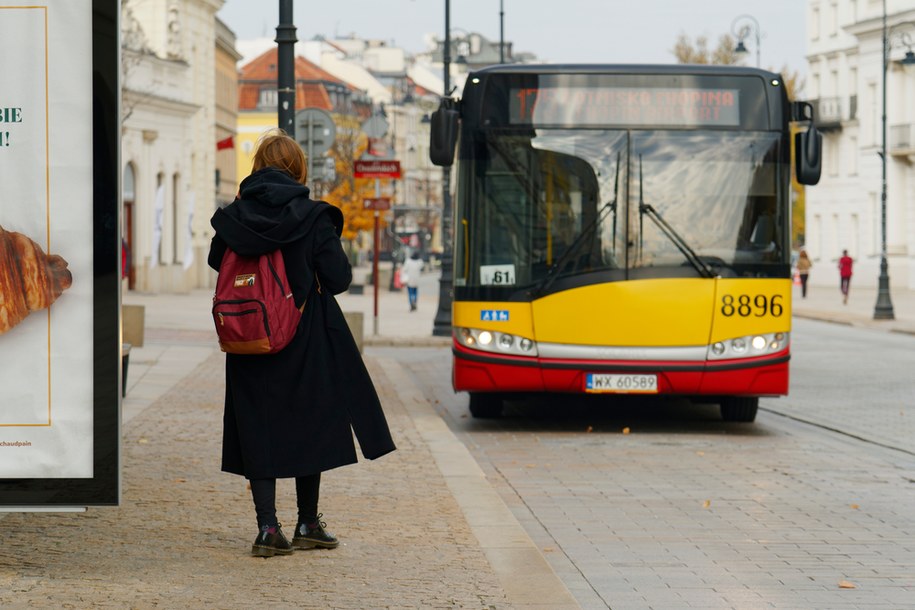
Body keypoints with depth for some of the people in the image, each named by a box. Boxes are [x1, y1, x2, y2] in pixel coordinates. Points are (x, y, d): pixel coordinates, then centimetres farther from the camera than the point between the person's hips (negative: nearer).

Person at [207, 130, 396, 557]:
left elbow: (216, 262, 11)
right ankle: (307, 525, 19)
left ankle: (268, 528, 0)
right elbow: (339, 278, -11)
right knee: (310, 424, 12)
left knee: (258, 428, 7)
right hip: (305, 340, -2)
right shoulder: (312, 218, -12)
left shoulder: (233, 217, -4)